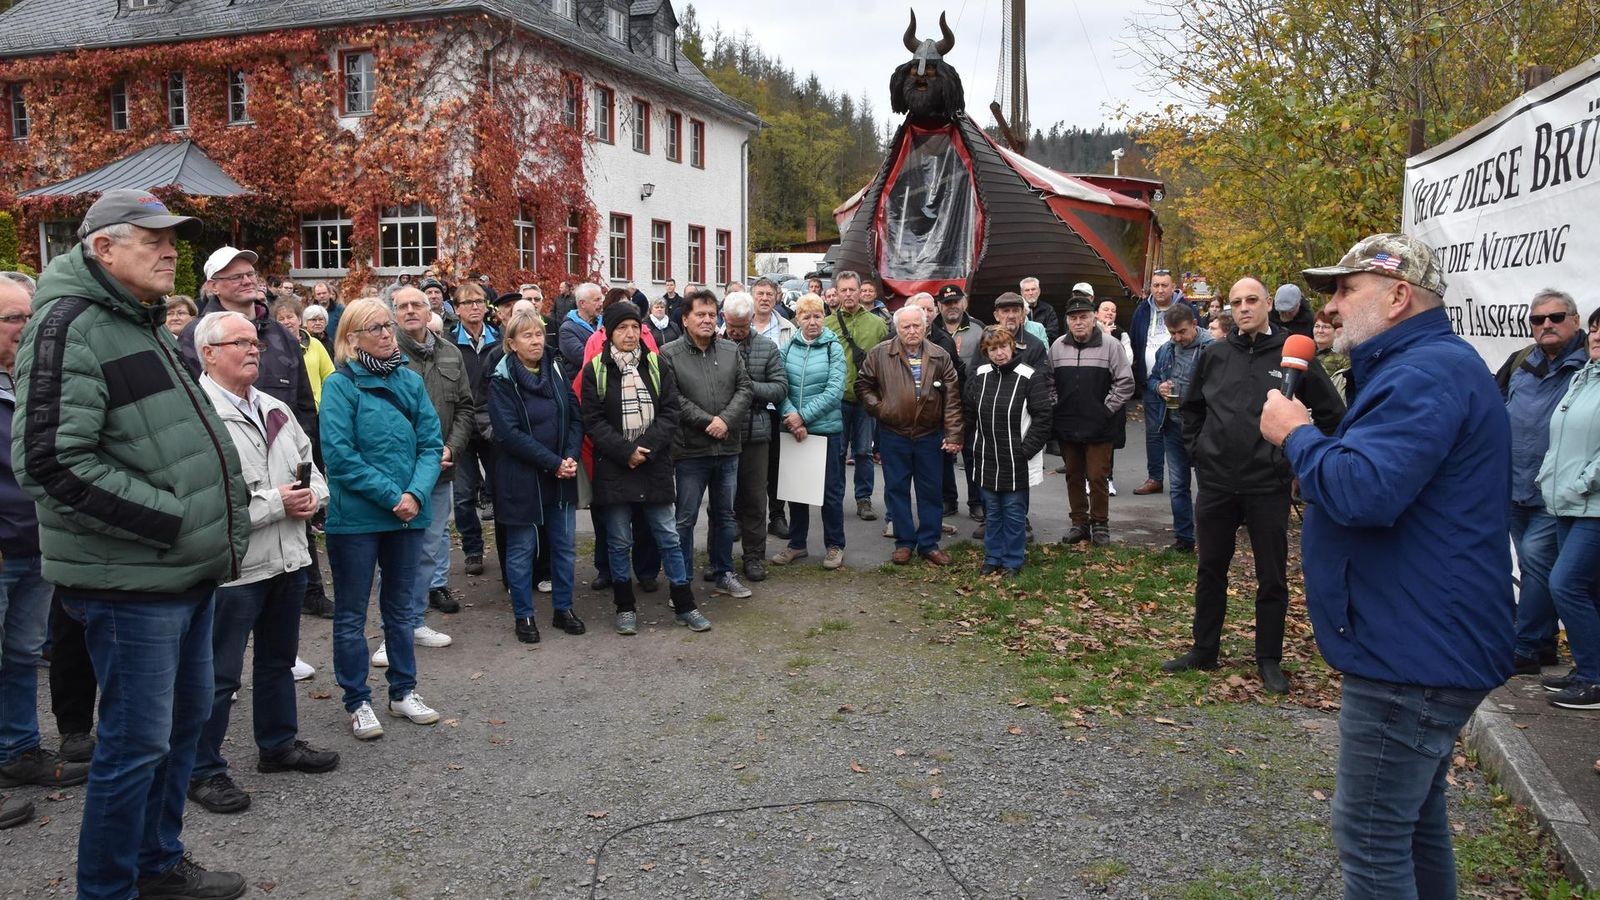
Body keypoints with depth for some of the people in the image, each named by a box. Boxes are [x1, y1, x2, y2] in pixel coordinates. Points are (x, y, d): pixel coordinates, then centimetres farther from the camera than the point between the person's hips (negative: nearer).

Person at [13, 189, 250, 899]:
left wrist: (221, 514, 11)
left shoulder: (142, 326, 17)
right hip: (132, 580, -9)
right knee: (137, 742, 0)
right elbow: (51, 462, -22)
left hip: (187, 572, 10)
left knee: (186, 717, 18)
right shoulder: (70, 326, -14)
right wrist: (171, 519, -20)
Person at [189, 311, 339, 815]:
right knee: (219, 675, 2)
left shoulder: (274, 409, 12)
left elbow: (309, 462, 20)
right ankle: (204, 771, 16)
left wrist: (313, 495, -3)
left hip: (288, 560, 8)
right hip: (232, 568, -8)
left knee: (278, 660, 22)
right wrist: (277, 504, -20)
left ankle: (279, 744, 38)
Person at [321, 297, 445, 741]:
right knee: (351, 614, 7)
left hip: (409, 514, 5)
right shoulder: (340, 385, -9)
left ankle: (403, 691, 30)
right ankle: (357, 702, 19)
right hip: (355, 517, -5)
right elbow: (339, 455, -16)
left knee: (401, 607, 16)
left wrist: (416, 494, -14)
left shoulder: (411, 381, 4)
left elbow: (431, 443, 2)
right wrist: (392, 496, -18)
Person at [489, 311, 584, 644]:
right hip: (521, 478, -5)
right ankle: (523, 616, 18)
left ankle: (563, 609, 25)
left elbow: (576, 417, 5)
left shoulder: (557, 372, 6)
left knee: (564, 544, 11)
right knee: (522, 549, 6)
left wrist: (571, 457, -12)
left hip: (562, 477, 5)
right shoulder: (502, 380, -9)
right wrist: (553, 463, -19)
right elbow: (510, 433, -16)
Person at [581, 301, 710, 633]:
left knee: (668, 537, 6)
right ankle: (625, 607, 20)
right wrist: (625, 450, -16)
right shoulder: (595, 370, -1)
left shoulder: (656, 365, 5)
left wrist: (647, 446, -13)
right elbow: (593, 420, -6)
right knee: (619, 541, 7)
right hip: (613, 467, -1)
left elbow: (670, 412, 0)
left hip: (655, 465, 2)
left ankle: (684, 605, 15)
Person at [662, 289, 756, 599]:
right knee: (685, 518, 3)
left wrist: (726, 420, -12)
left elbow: (744, 389, 3)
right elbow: (672, 399, -14)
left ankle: (722, 573, 29)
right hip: (690, 450, -5)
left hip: (728, 448, 5)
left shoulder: (730, 350, 8)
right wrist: (708, 421, -17)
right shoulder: (670, 354, -7)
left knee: (724, 515, 15)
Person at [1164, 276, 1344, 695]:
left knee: (1272, 578, 7)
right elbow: (1190, 409, 18)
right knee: (1210, 571, 13)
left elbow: (1332, 414, 2)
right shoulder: (1215, 355, 4)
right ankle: (1203, 650, 26)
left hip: (1269, 487, -3)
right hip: (1216, 484, 3)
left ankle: (1269, 660, 20)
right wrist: (1198, 453, 10)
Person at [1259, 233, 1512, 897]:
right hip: (1426, 644, 11)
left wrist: (1296, 434, -15)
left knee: (1370, 839, -2)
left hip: (1413, 655, -11)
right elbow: (1369, 465, 27)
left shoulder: (1428, 373, -20)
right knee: (1415, 816, 23)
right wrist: (1311, 434, 9)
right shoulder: (1426, 365, 17)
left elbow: (1363, 491, -31)